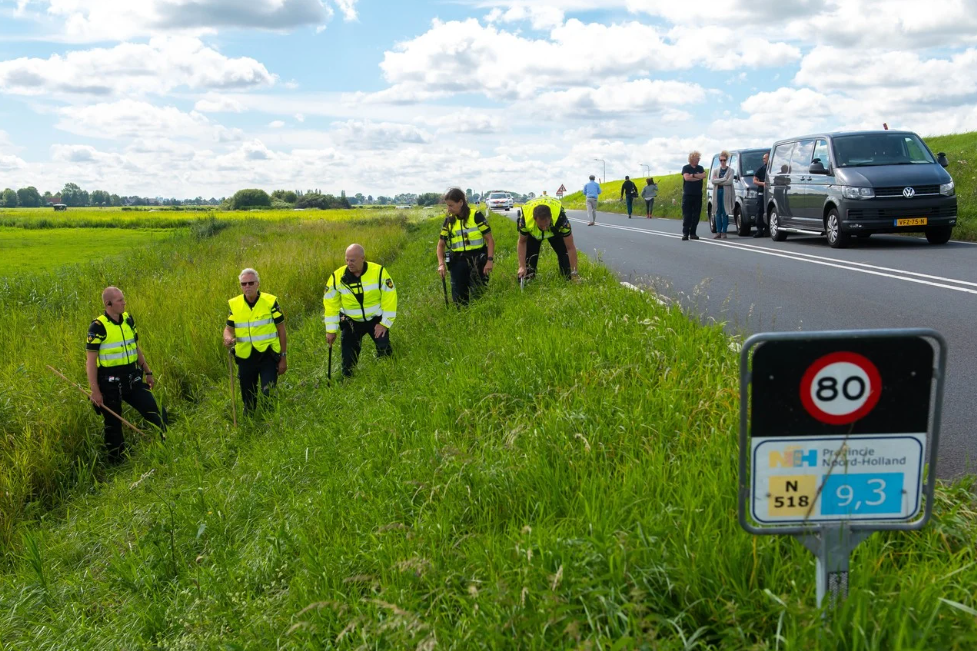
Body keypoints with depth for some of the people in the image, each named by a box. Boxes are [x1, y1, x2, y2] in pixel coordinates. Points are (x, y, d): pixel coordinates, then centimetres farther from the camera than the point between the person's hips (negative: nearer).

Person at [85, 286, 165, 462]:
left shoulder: (128, 319, 3)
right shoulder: (98, 327, -15)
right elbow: (90, 361, -13)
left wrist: (148, 372, 17)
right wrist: (95, 391, -15)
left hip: (132, 379, 5)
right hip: (110, 383, -5)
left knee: (153, 412, 2)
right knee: (113, 424, 8)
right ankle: (117, 462, 22)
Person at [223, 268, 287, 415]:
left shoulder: (270, 301, -7)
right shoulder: (234, 304, 0)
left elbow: (281, 330, -1)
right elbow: (228, 327, 10)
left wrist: (283, 357, -2)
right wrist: (228, 337, -16)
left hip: (268, 355, -3)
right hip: (245, 357, 3)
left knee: (268, 394, -12)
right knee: (248, 397, 13)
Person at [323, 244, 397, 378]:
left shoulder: (379, 271, -16)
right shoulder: (337, 277, -12)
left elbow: (389, 298, -11)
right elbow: (330, 304, -5)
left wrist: (384, 323, -13)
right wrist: (331, 330, -5)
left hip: (376, 319, -1)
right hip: (351, 322, 1)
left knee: (384, 347, -14)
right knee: (348, 352, 0)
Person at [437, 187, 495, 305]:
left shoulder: (476, 216, -5)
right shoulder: (448, 220, 6)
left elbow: (490, 239, -4)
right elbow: (441, 244, 12)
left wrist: (490, 260, -13)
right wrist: (441, 264, -3)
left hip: (477, 261, -4)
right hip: (458, 263, 4)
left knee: (478, 296, -3)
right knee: (458, 298, 6)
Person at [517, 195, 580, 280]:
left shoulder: (560, 218, -46)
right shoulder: (525, 219, -43)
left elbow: (571, 248, -35)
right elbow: (522, 243, -19)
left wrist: (574, 273, -34)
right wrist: (522, 267, -21)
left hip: (555, 229, 0)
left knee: (564, 252, -11)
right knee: (529, 253, -13)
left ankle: (569, 280, 9)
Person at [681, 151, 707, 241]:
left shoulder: (700, 168, 14)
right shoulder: (686, 168, 3)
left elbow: (704, 175, -5)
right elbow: (686, 177, -13)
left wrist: (693, 175, -10)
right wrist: (698, 177, -6)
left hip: (698, 195, 4)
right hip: (687, 195, -4)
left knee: (696, 215, 2)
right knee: (687, 215, -7)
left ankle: (693, 233, 7)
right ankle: (685, 233, -7)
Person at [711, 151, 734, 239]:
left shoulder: (730, 171, 6)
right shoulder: (715, 171, 16)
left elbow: (729, 182, -10)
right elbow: (712, 181, -1)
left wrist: (718, 181, -7)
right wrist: (723, 179, -9)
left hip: (726, 193, -3)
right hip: (718, 192, 3)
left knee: (725, 213, -4)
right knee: (718, 213, 2)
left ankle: (724, 232, -3)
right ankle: (718, 232, 4)